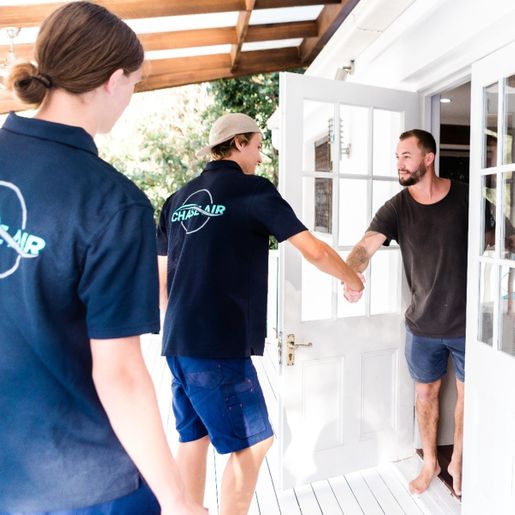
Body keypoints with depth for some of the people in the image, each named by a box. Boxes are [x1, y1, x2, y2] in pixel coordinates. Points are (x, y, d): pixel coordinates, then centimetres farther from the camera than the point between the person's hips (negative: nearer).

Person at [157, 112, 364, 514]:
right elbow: (314, 251, -7)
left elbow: (162, 278, 15)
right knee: (251, 444, 8)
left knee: (194, 438, 19)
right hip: (219, 345, -7)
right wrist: (353, 280, 11)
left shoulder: (179, 199, 13)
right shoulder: (253, 189, -6)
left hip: (179, 342, 8)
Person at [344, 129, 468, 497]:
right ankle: (430, 463, 38)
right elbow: (366, 246, -23)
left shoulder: (466, 197, -7)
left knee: (468, 394, 14)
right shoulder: (396, 209, -8)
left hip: (469, 321, 0)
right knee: (426, 392, 15)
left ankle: (457, 463, 39)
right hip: (423, 324, 1)